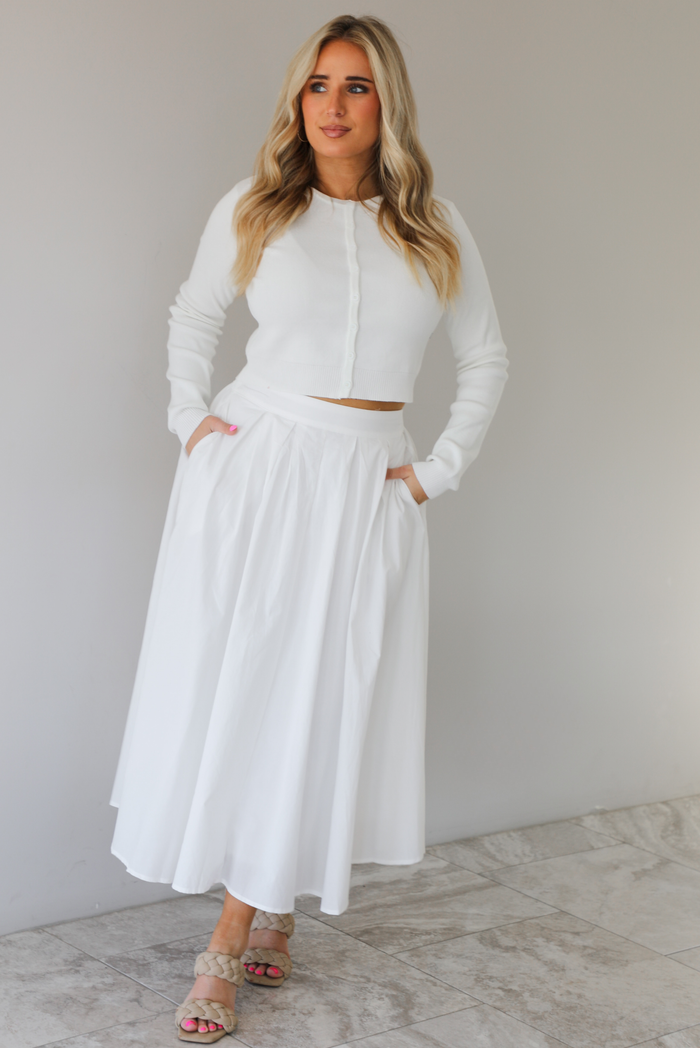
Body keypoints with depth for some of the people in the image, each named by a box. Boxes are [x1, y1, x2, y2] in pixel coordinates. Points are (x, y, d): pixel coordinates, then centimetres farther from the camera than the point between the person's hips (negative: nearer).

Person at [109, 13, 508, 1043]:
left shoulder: (434, 226, 4)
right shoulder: (251, 211, 3)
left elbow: (486, 359, 12)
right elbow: (193, 317, 18)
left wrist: (437, 471, 4)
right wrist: (190, 416, 5)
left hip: (365, 486, 0)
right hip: (252, 469, 0)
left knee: (315, 701, 2)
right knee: (224, 686, 0)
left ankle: (238, 933, 15)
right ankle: (261, 910, 18)